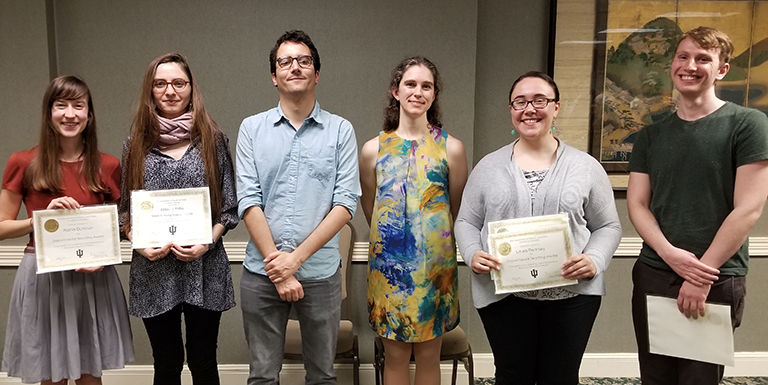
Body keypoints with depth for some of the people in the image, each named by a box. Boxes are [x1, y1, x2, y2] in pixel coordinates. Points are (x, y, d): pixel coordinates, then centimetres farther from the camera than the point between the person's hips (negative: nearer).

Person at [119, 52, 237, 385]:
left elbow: (229, 207, 3)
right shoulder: (136, 145, 6)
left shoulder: (213, 140, 2)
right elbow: (124, 210, 10)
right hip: (153, 272, 1)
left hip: (204, 270, -1)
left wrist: (207, 242, -12)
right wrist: (139, 243, -7)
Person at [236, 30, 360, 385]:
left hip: (321, 272, 0)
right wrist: (277, 265, -11)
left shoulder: (341, 130, 0)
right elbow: (248, 201, -4)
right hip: (261, 273, 1)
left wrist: (297, 257, -13)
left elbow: (346, 203, -7)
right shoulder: (252, 128, 3)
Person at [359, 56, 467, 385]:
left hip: (435, 266, 0)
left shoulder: (451, 148, -3)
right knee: (395, 354, 11)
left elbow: (458, 211, 6)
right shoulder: (374, 148, 0)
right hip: (389, 266, 1)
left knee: (428, 355, 11)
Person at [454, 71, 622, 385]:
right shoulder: (488, 166, 5)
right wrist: (473, 254, -12)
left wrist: (594, 260, -13)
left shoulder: (586, 167, 3)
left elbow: (608, 226, 6)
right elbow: (466, 222, 7)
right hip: (502, 294, 0)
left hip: (572, 294, 0)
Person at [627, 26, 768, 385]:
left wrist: (703, 274, -14)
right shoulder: (650, 135, 8)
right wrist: (670, 254, -14)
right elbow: (637, 204, 3)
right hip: (653, 275, 4)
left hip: (717, 281, -3)